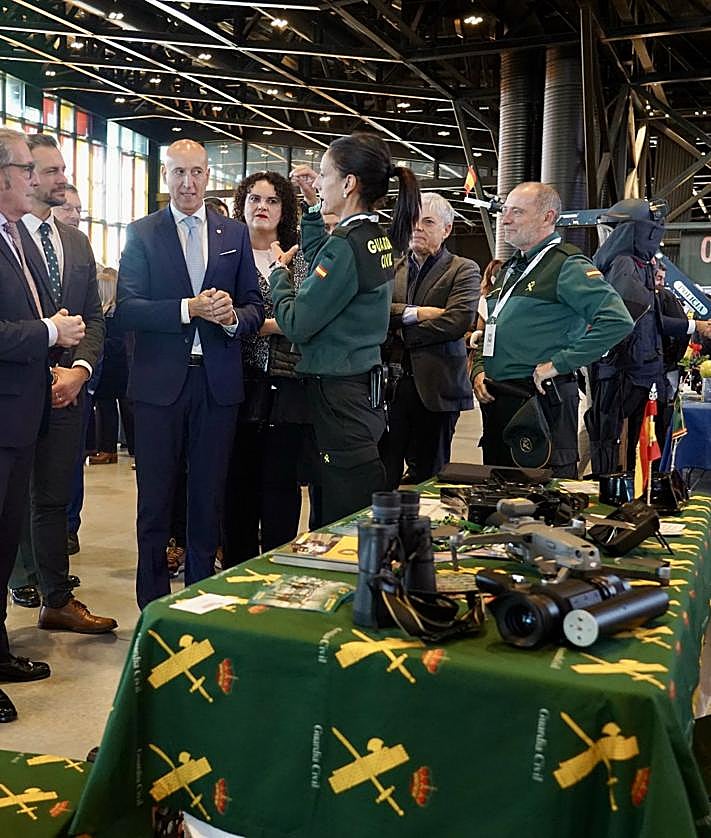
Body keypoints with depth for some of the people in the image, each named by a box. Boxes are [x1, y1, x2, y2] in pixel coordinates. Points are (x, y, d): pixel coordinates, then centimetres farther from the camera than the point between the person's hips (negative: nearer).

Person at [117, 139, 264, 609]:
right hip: (160, 380, -2)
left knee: (209, 497, 11)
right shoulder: (142, 233, 3)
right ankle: (153, 602, 19)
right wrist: (189, 309, -18)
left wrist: (233, 316, -14)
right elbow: (126, 309, -7)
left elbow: (255, 307, 8)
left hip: (218, 381, 2)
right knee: (155, 499, 6)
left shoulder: (235, 234, 10)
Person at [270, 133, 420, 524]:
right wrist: (314, 207, 22)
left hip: (339, 395, -9)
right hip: (365, 385, 9)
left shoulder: (347, 243, -18)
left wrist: (278, 269, -1)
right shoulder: (379, 239, 9)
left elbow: (297, 324, -17)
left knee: (345, 518, -1)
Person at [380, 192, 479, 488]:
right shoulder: (390, 268, 14)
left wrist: (401, 334, -8)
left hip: (434, 388, -3)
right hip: (388, 384, 3)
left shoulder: (463, 270, 3)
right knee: (382, 476, 4)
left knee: (428, 477, 8)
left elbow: (458, 321, -13)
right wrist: (414, 313, -14)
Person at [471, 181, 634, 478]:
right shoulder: (509, 269, 19)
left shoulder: (568, 266, -9)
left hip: (541, 399, -8)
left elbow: (618, 320, -21)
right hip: (494, 399, 9)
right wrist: (479, 370, 8)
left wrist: (559, 364, -20)